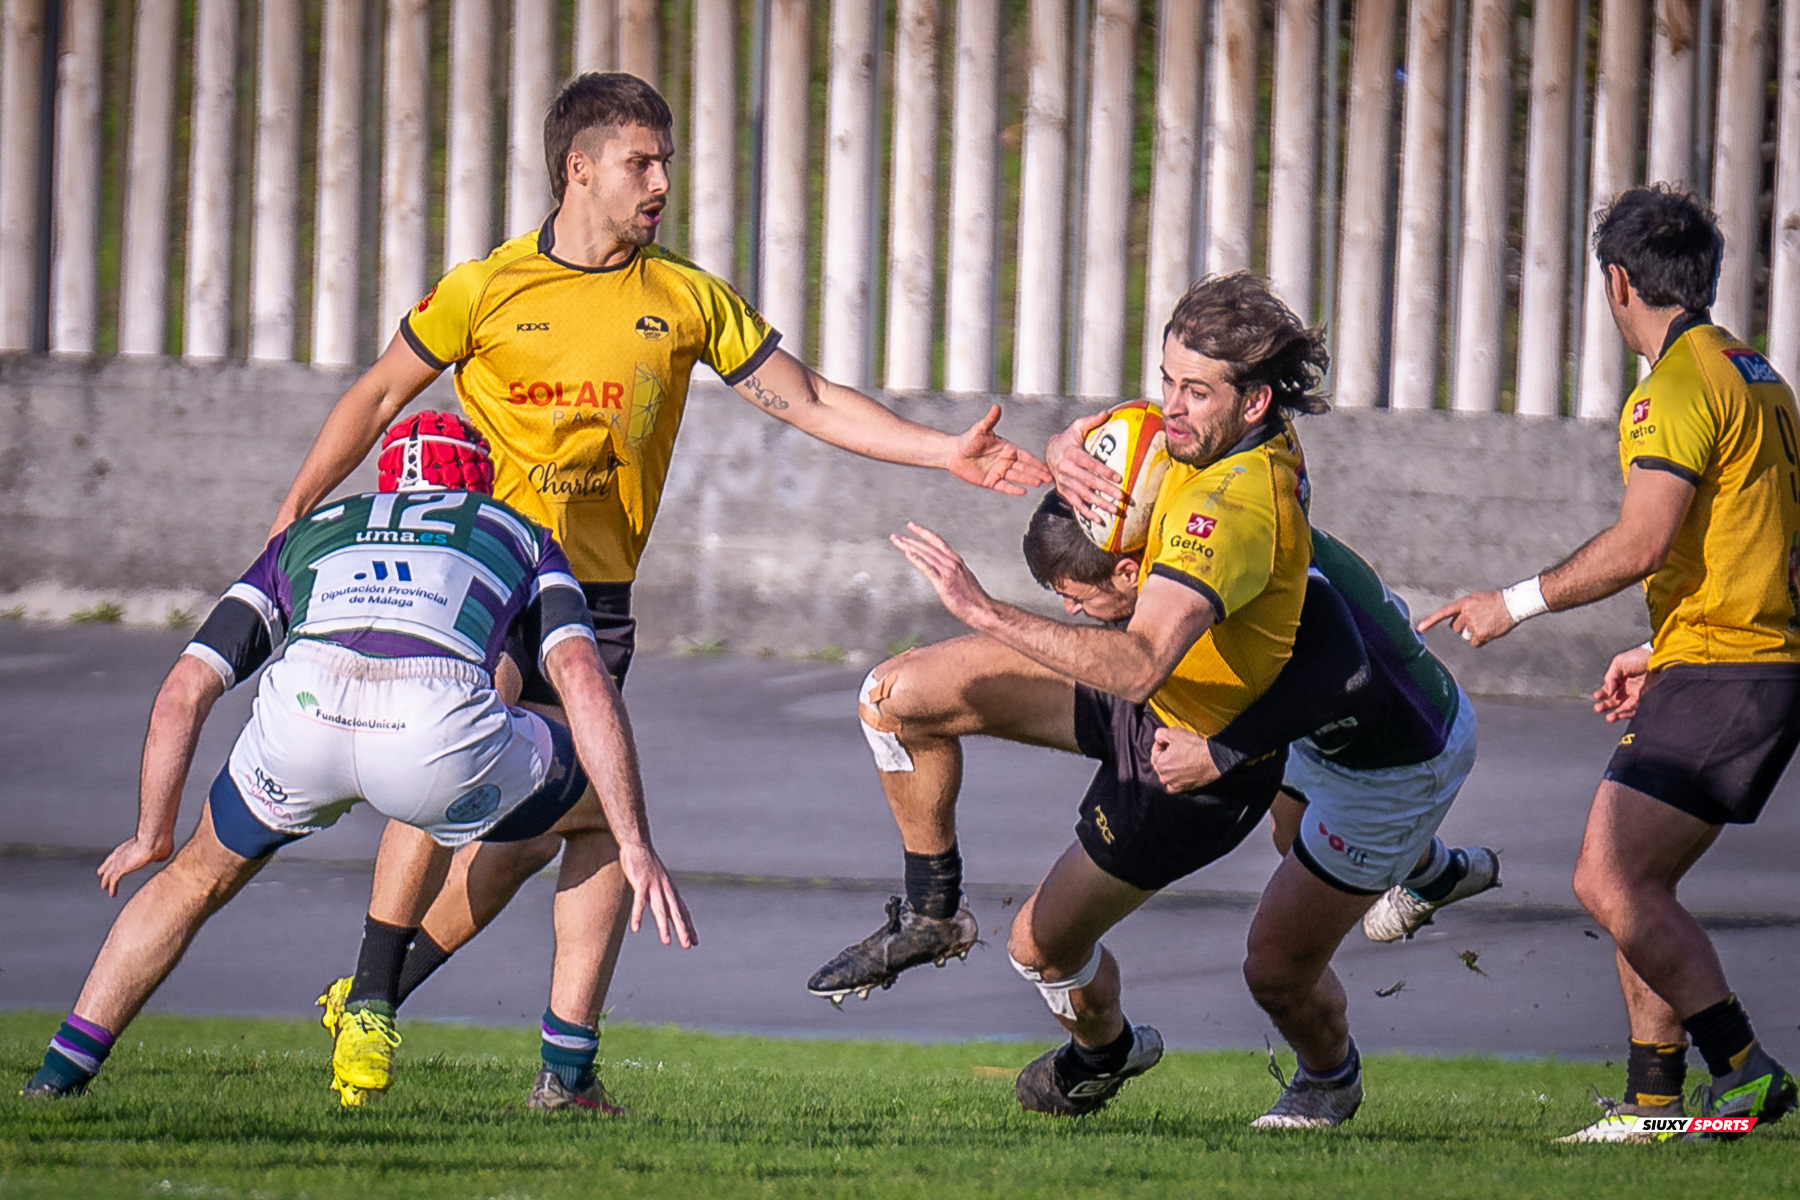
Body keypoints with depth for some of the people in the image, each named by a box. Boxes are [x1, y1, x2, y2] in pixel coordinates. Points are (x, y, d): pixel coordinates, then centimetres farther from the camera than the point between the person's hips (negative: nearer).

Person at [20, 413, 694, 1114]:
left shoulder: (306, 535, 40)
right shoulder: (520, 536, 35)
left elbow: (182, 695, 34)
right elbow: (583, 680, 15)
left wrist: (152, 838, 48)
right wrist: (637, 850, 12)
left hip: (302, 709, 2)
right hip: (443, 734, -2)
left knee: (200, 877, 33)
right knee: (607, 810, 28)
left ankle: (55, 1078, 26)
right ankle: (566, 1074, 24)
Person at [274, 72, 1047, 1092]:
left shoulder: (688, 301, 5)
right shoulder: (486, 291, -2)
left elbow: (808, 401, 7)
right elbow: (379, 396, 8)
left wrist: (946, 453, -1)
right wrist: (297, 509, -1)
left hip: (595, 596, 3)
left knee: (534, 827, -3)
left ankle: (390, 982, 12)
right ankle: (367, 990, -10)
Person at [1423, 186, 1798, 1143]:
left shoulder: (1684, 383, -13)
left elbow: (1642, 543, -19)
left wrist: (1516, 603, -8)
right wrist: (1661, 652, 26)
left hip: (1718, 675, -10)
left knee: (1610, 879, -14)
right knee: (1634, 887, 12)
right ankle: (1654, 1099, 11)